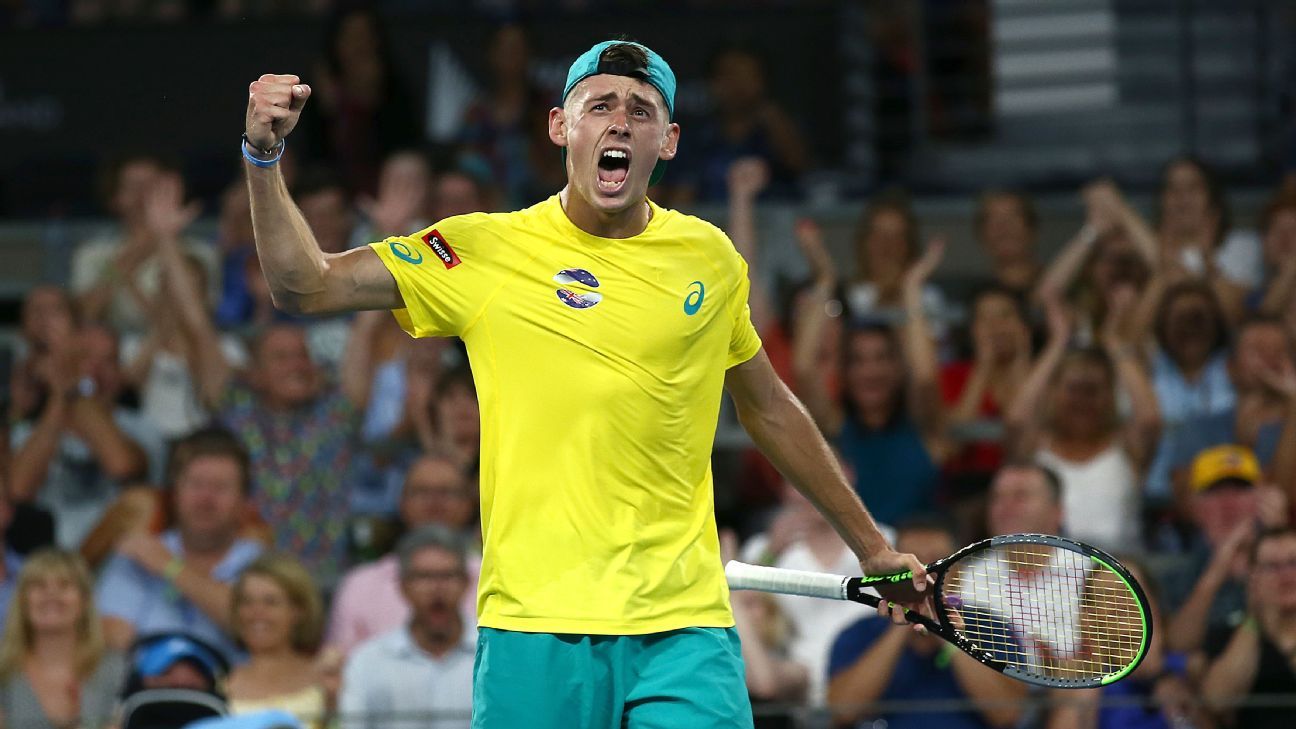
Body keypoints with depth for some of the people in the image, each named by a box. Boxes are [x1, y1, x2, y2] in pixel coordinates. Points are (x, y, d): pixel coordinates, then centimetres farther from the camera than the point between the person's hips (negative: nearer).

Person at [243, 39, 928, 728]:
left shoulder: (711, 259, 9)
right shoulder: (482, 248, 2)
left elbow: (770, 410, 23)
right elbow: (307, 286, 1)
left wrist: (870, 546, 29)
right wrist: (264, 155, -13)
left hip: (684, 628, 1)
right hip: (533, 628, -1)